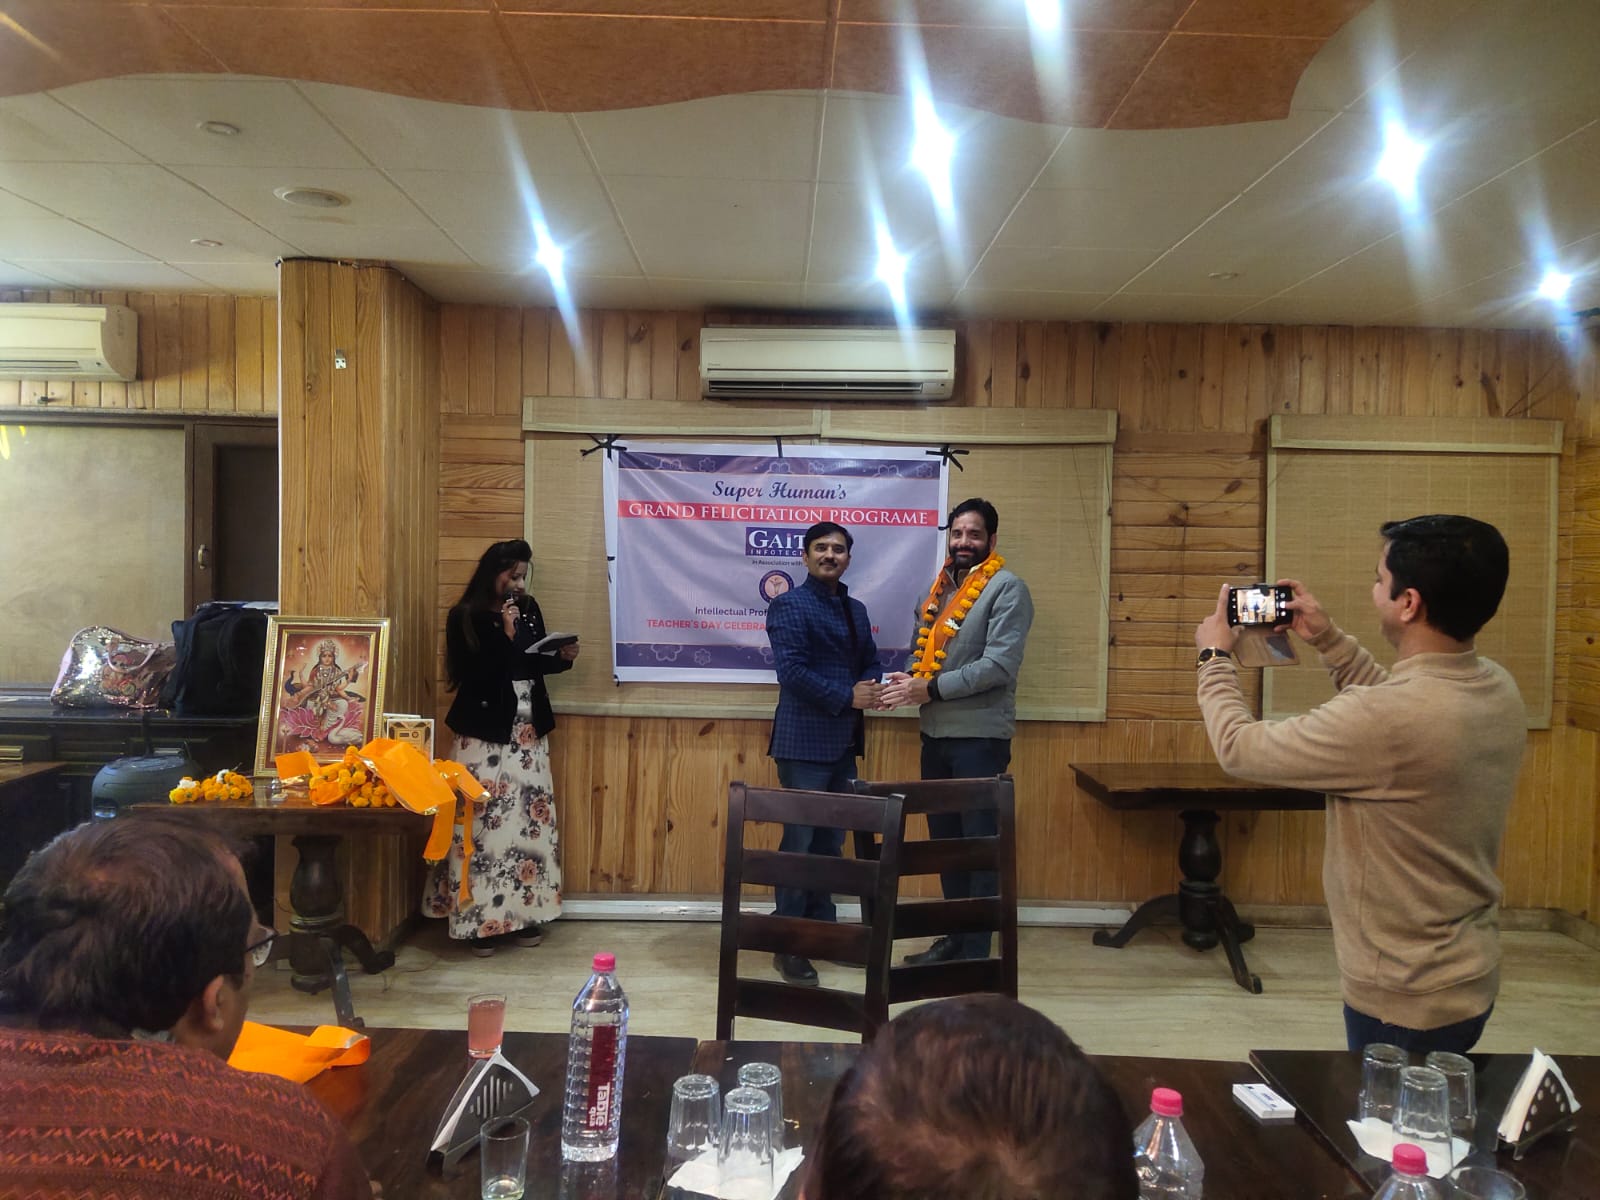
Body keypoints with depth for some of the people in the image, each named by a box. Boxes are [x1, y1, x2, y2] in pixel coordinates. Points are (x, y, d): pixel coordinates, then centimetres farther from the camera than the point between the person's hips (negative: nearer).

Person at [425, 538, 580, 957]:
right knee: (485, 823, -6)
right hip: (486, 733, -5)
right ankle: (480, 919, 4)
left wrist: (562, 658, -4)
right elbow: (474, 675, -16)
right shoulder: (465, 617, -8)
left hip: (529, 732, 6)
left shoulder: (529, 609, 9)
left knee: (530, 822, 6)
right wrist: (505, 634, -19)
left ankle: (523, 912, 16)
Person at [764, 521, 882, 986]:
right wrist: (848, 697, -16)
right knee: (799, 843, -2)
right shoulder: (788, 606, -7)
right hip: (805, 742, -7)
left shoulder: (856, 610, 16)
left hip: (844, 742, 7)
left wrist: (872, 688, -5)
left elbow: (870, 662, 18)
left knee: (830, 842, 14)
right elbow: (791, 671, -16)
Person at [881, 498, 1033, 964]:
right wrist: (910, 682, -3)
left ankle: (977, 950, 11)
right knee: (945, 838, 14)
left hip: (979, 736, -7)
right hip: (936, 733, 7)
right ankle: (956, 936, 28)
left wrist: (931, 688, -17)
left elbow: (999, 665, -17)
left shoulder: (1008, 589, -8)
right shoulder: (939, 588, 15)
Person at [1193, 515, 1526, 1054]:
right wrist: (1328, 640, 13)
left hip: (1405, 1001, -8)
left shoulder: (1386, 719, -33)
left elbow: (1239, 747, -20)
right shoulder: (1499, 689, -6)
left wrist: (1215, 658, -3)